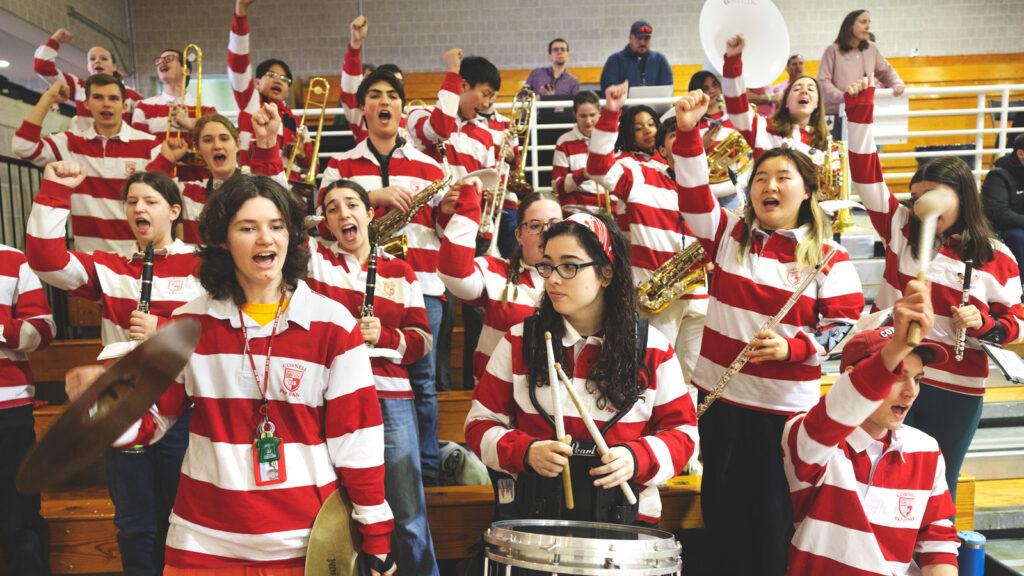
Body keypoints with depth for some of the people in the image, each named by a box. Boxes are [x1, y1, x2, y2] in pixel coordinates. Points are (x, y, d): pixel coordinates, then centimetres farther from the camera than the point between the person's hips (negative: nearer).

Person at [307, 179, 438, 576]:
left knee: (408, 515, 6)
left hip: (392, 399, 1)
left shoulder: (399, 272, 9)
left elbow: (422, 340, 5)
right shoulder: (314, 258, 7)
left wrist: (384, 335, -10)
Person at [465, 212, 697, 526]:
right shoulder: (520, 341, 4)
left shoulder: (653, 349, 2)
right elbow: (481, 422, 7)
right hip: (530, 510, 0)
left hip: (624, 515, 0)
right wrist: (526, 452, -12)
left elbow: (681, 430, 9)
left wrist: (637, 458, -10)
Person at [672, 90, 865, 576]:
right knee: (721, 497, 17)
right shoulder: (728, 233, 1)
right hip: (720, 393, 3)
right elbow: (693, 192, -11)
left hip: (788, 403, -2)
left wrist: (793, 348, -20)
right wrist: (688, 132, -22)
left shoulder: (829, 257, -5)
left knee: (774, 508, 11)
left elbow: (844, 324, -5)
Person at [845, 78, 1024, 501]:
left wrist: (984, 324, -16)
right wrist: (860, 109, -9)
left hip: (956, 393, 0)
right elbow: (867, 176, -5)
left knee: (938, 489, 15)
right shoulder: (900, 229, 0)